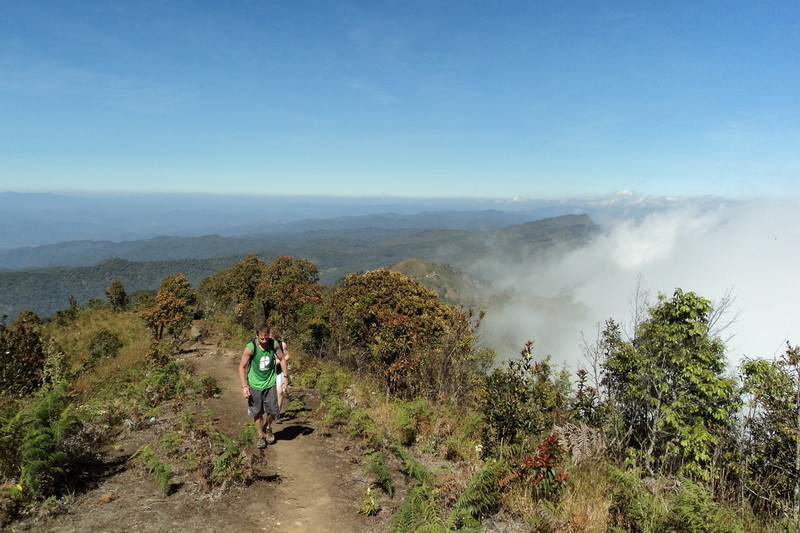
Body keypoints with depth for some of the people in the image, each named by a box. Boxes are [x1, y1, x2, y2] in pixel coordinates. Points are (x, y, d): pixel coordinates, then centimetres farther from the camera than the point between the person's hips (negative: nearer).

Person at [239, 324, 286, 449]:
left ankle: (268, 427, 32)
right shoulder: (250, 348, -20)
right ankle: (261, 436, 26)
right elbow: (242, 366, -12)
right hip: (255, 384, -2)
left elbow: (282, 359, 4)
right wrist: (244, 386, -15)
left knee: (272, 410, 1)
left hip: (270, 383, 2)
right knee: (257, 413, 6)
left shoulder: (274, 344, -12)